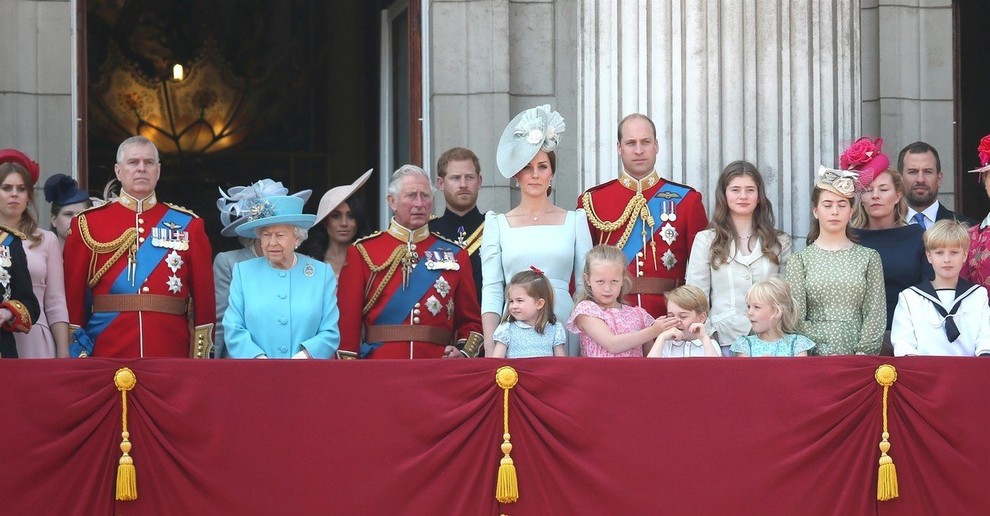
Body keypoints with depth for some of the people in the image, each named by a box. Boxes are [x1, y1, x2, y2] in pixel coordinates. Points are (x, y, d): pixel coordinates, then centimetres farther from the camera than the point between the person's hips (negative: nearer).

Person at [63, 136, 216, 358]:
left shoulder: (187, 224, 8)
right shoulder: (88, 223, 5)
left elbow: (204, 295, 7)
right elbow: (72, 293, 3)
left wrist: (201, 355, 1)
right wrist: (77, 356, -2)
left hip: (172, 356, 1)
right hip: (107, 355, -1)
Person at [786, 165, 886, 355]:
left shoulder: (869, 258, 10)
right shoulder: (801, 260, 7)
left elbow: (875, 313, 5)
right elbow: (796, 318, 1)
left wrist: (863, 353, -7)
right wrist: (826, 354, -9)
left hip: (858, 356, 1)